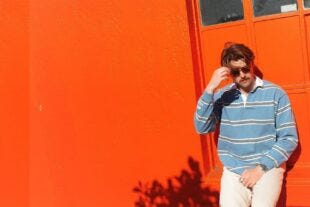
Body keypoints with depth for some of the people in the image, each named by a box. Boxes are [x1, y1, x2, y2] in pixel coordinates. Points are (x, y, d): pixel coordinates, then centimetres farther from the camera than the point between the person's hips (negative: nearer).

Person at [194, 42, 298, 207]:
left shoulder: (275, 93, -4)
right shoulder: (222, 95, 3)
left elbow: (289, 139, -3)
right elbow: (202, 128, -7)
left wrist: (261, 167, -11)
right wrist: (210, 89, -15)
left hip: (268, 167, -1)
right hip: (233, 170, 2)